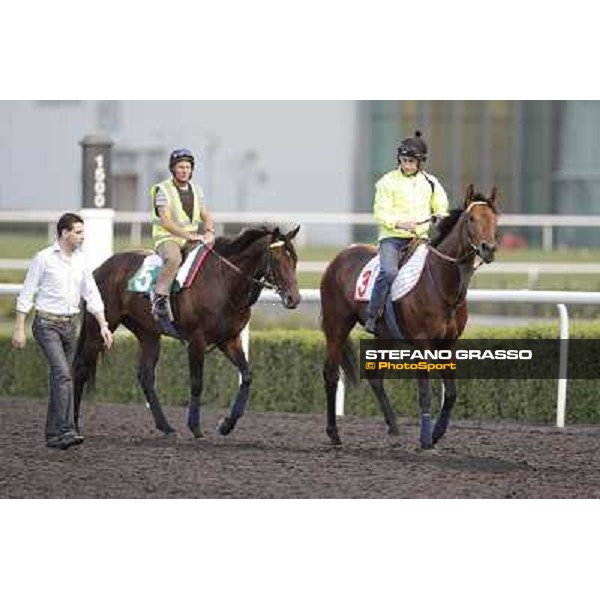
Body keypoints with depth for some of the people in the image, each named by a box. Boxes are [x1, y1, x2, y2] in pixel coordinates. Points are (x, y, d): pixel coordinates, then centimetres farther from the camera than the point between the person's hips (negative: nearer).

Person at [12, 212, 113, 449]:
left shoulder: (80, 260, 10)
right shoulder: (44, 258, -7)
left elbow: (92, 295, 14)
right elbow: (26, 294, -5)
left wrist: (103, 325, 5)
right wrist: (19, 329, -8)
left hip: (70, 326, 6)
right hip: (47, 325, -6)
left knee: (61, 380, 8)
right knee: (63, 375, -20)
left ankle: (53, 435, 14)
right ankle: (66, 431, -27)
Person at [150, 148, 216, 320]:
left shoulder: (196, 190, 13)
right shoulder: (163, 189, -8)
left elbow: (206, 216, 14)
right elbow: (166, 221, -17)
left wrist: (209, 232, -8)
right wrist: (188, 235, -24)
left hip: (192, 239, 7)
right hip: (167, 238, -7)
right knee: (173, 258, -38)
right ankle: (160, 298, -37)